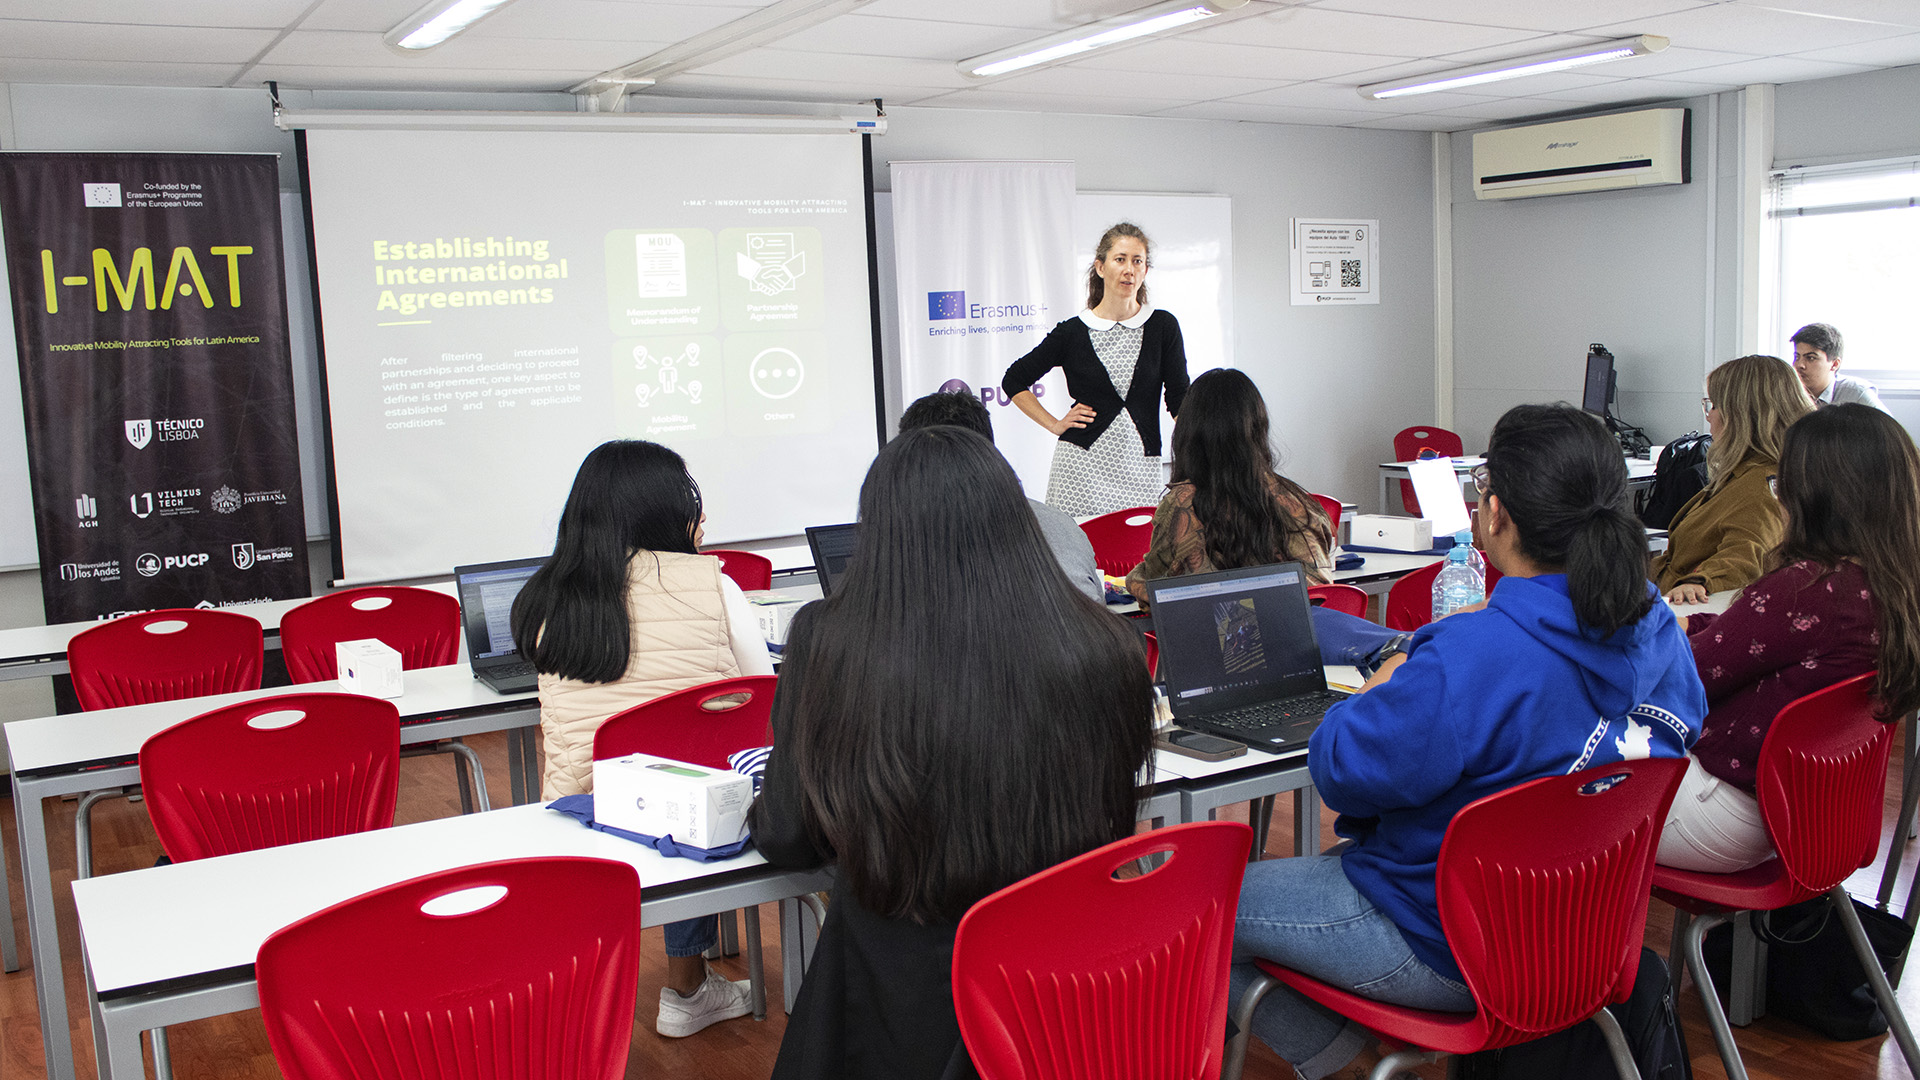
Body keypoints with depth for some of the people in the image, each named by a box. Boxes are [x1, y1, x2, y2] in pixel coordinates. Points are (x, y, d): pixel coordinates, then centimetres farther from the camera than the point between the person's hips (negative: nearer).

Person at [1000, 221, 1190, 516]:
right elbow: (1014, 381, 11)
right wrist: (1055, 425, 4)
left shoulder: (1163, 326, 4)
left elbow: (1179, 399, 5)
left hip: (1140, 469, 1)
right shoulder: (1073, 332, 1)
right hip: (1081, 466, -1)